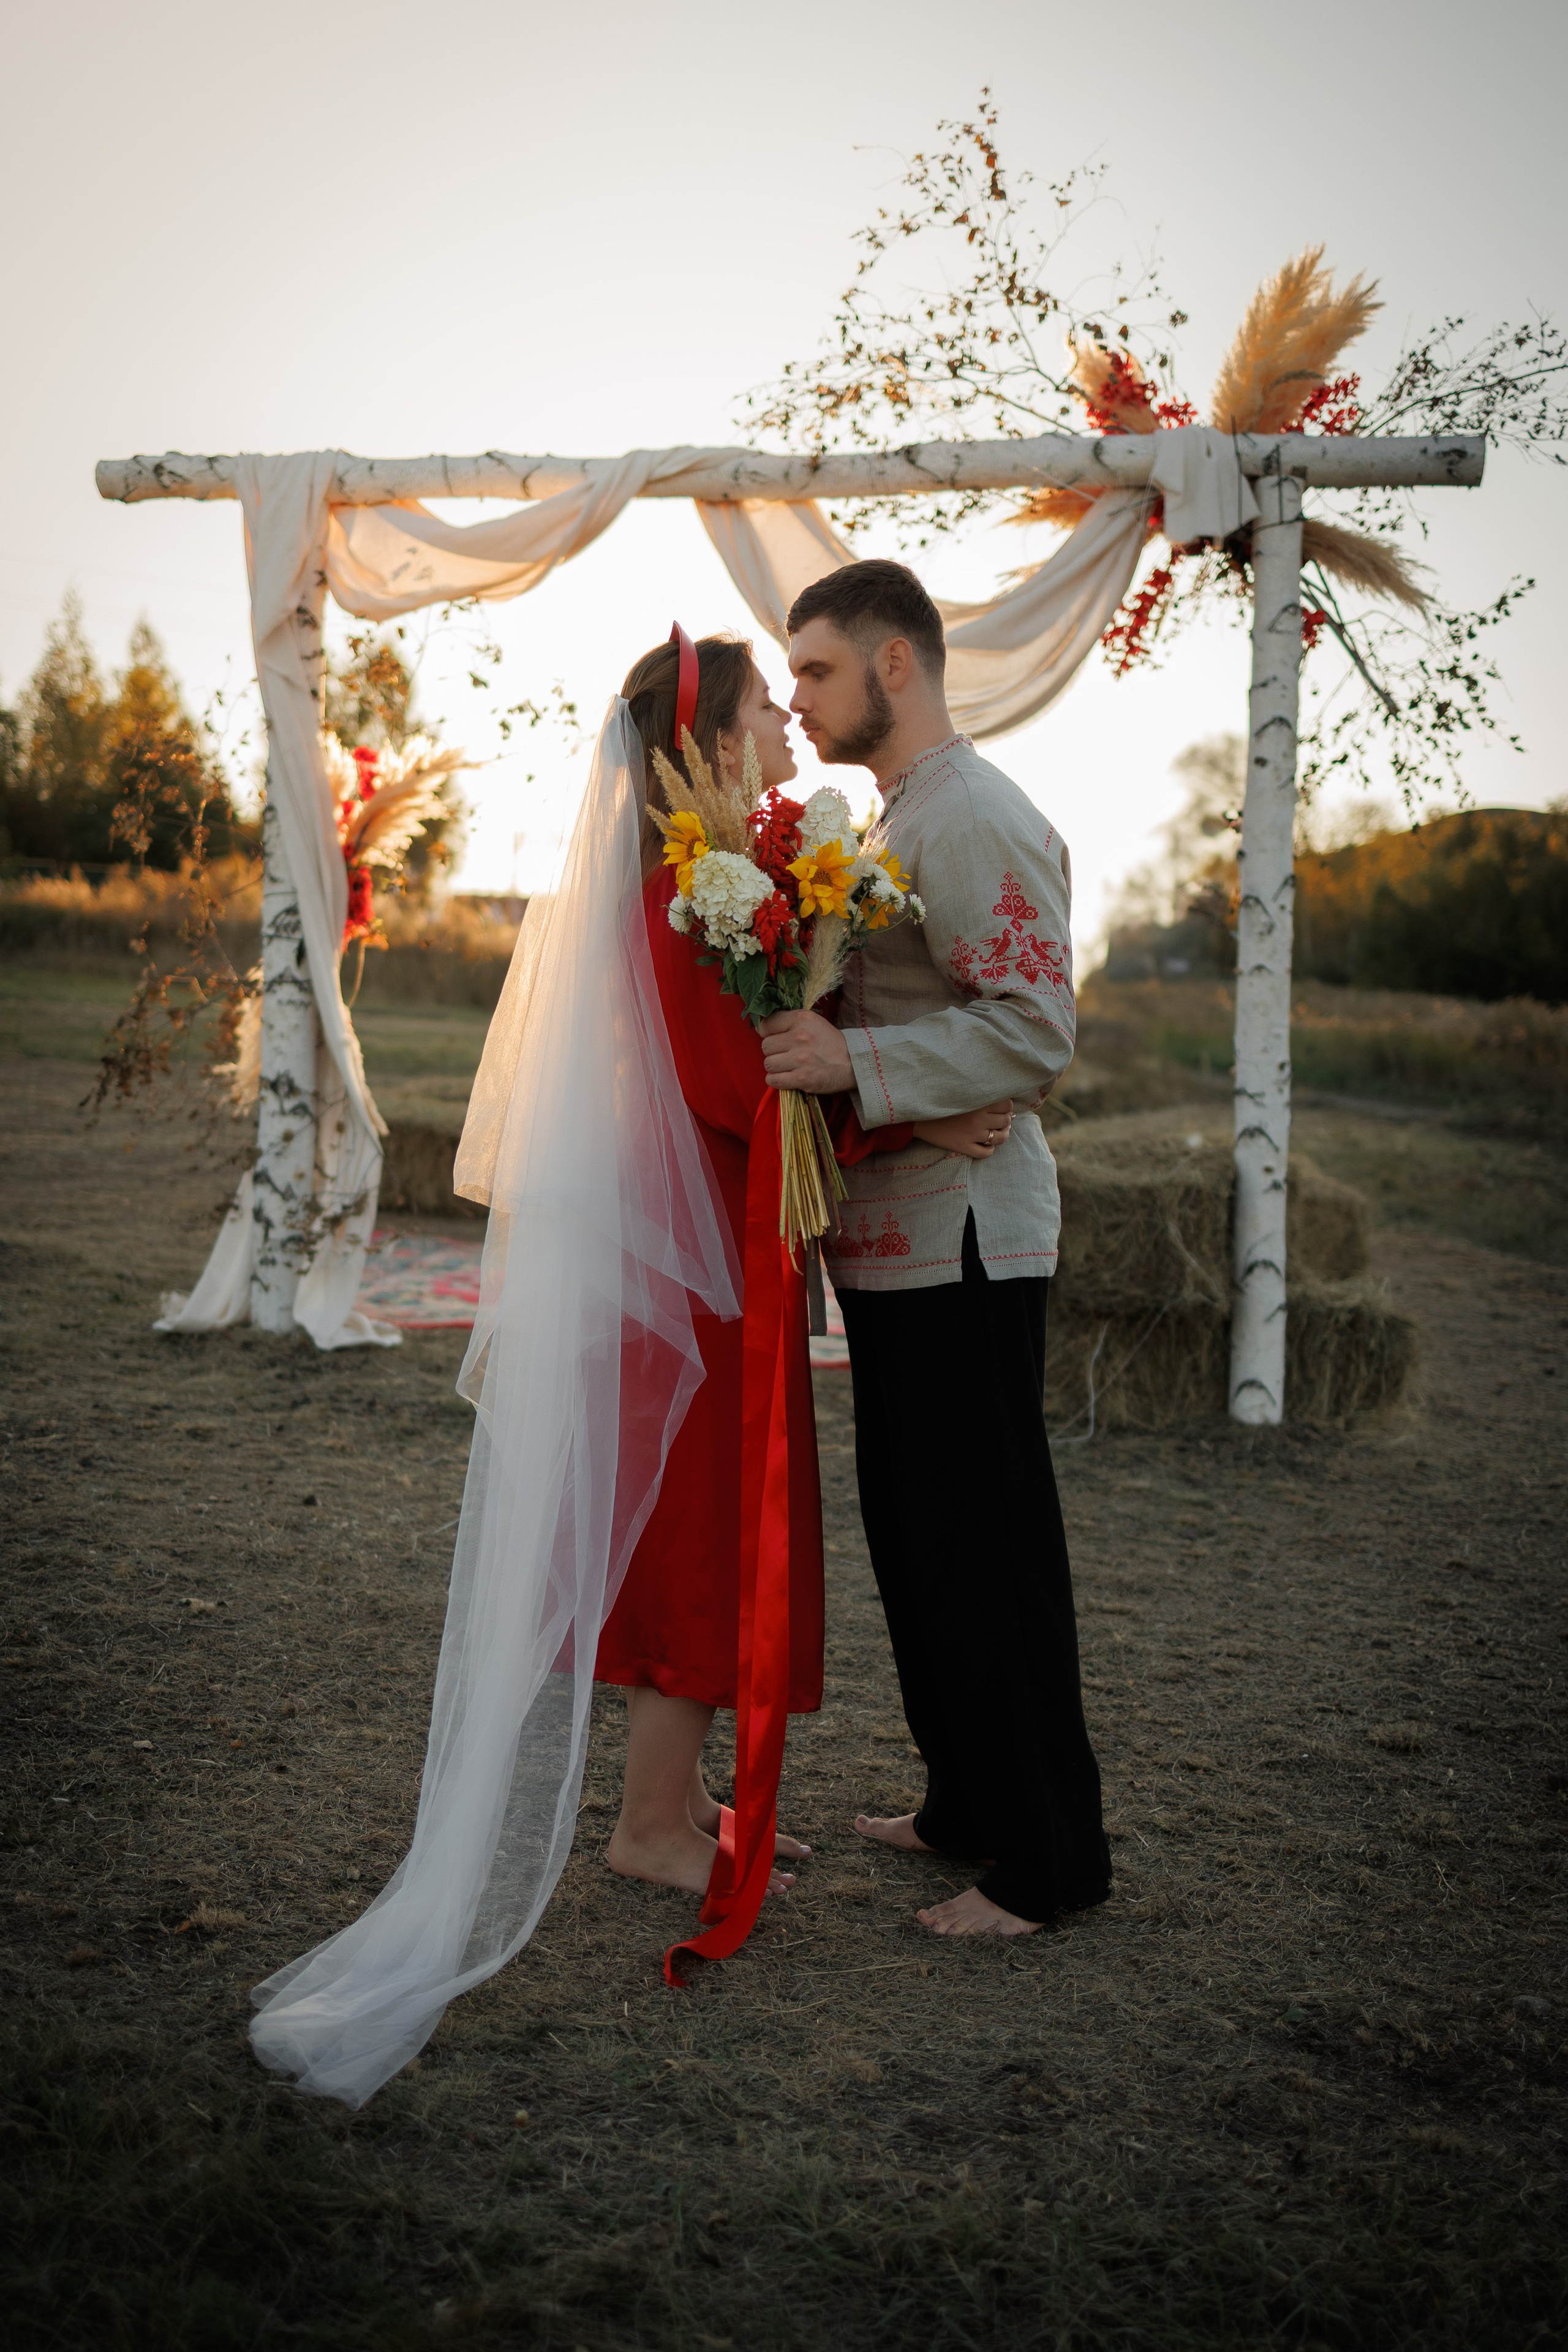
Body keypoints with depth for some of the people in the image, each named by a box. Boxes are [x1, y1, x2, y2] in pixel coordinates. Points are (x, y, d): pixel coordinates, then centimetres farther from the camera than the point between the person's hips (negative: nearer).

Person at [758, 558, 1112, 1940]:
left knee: (988, 1548, -2)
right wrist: (809, 1031, 11)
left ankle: (1050, 1858, 12)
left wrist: (855, 1061, -28)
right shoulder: (901, 822, 19)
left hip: (961, 1241, -10)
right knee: (916, 1536, 17)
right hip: (900, 1240, 10)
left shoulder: (978, 819, -14)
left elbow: (1035, 1032, -23)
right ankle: (969, 1806, 31)